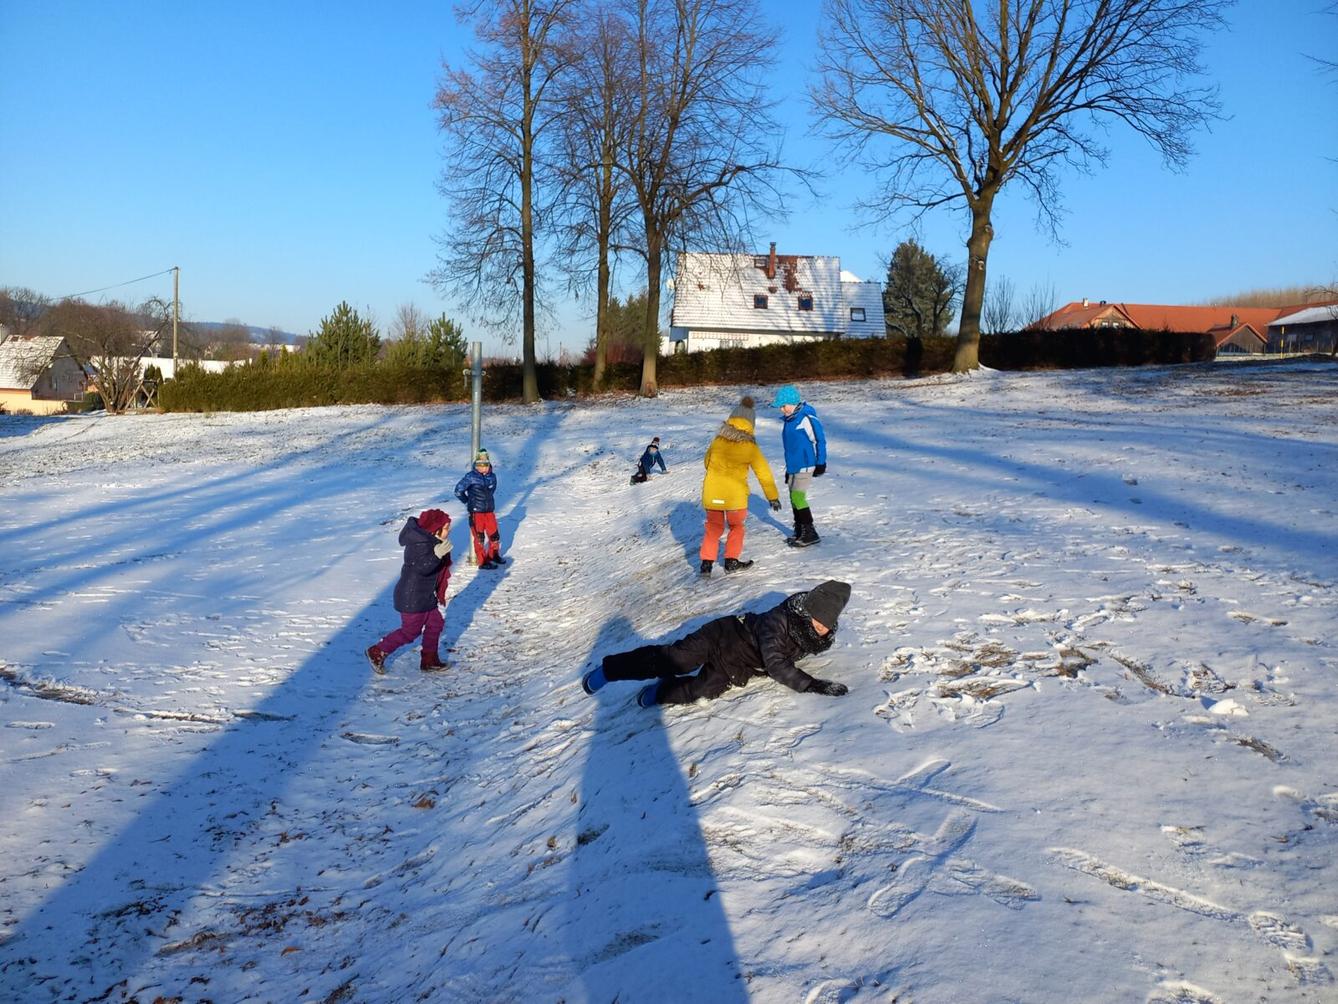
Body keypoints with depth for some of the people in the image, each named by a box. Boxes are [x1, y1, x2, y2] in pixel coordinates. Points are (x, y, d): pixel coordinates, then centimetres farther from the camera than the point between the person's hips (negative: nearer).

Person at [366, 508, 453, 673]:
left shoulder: (428, 540, 5)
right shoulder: (420, 544, -26)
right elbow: (422, 567, -37)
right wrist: (437, 554, -46)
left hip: (425, 595, 10)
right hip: (412, 598, -10)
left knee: (435, 624, 14)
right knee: (410, 631, 2)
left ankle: (429, 661, 26)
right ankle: (377, 653, 16)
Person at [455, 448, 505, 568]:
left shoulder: (492, 477, 2)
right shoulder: (471, 477, -15)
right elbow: (458, 491, -9)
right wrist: (468, 502, 2)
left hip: (489, 511, 5)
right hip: (476, 513, -5)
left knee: (494, 534, 13)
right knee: (479, 537, 2)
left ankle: (494, 555, 36)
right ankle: (483, 562, 13)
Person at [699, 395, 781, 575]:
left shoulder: (717, 441, -3)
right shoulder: (750, 447, -10)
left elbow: (708, 462, 13)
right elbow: (764, 473, -4)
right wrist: (773, 496, 6)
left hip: (712, 494, 2)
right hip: (735, 496, -2)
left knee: (713, 528, 17)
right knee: (736, 527, 20)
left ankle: (706, 562, 10)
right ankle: (731, 561, 19)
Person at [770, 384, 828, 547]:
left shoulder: (807, 418, -17)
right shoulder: (788, 420, 9)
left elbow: (820, 440, -13)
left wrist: (821, 463, -10)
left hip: (806, 465, -9)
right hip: (793, 466, 9)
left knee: (798, 497, -13)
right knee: (794, 498, 11)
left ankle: (810, 533, -7)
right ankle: (800, 532, 21)